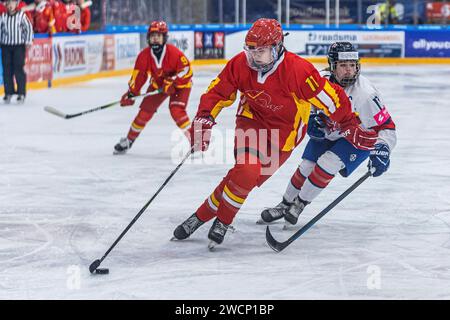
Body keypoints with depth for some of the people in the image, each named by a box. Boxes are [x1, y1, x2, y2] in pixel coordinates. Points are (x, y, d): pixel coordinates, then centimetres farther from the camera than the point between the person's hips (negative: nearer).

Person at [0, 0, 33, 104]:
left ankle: (21, 93, 2)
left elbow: (28, 28, -2)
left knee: (19, 69, -5)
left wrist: (28, 41, -6)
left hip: (19, 45, -3)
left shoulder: (21, 15, -4)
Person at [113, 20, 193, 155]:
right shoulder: (145, 55, -17)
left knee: (176, 110, -26)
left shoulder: (174, 52, -30)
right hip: (158, 84, 4)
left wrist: (172, 82, -34)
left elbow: (186, 69, -28)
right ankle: (128, 140, 18)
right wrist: (131, 93, -10)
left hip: (180, 84, -4)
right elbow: (138, 75, -8)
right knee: (145, 111, 1)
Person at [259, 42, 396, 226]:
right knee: (306, 167, 1)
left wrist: (381, 150, -43)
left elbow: (386, 127, -28)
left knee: (328, 163, -21)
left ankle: (300, 204, 0)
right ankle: (286, 204, 26)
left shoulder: (365, 93, -33)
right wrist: (311, 120, -17)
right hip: (326, 133, 4)